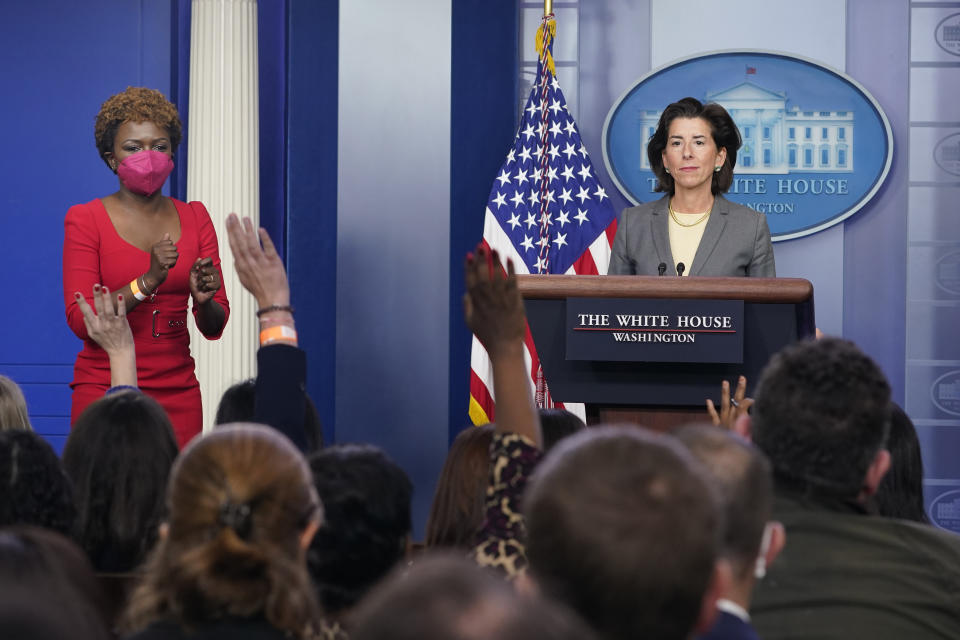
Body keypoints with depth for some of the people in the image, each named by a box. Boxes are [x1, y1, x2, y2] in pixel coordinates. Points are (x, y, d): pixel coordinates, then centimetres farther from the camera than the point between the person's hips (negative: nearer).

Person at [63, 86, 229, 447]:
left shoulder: (194, 218, 9)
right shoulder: (85, 220, -2)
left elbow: (213, 328, 6)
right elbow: (80, 320, -12)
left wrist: (204, 299, -17)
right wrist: (149, 280, -23)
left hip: (178, 395, 3)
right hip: (104, 389, -3)